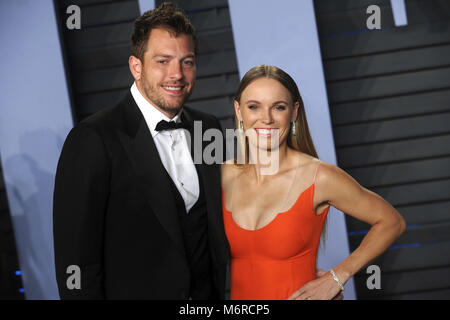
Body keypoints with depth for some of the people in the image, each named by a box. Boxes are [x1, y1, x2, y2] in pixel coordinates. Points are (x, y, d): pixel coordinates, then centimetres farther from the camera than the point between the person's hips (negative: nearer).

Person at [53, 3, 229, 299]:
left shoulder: (208, 128, 3)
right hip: (133, 292, -5)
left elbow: (216, 223, 10)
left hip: (208, 293, 5)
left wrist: (221, 290, 5)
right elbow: (76, 257, -17)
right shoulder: (93, 140, -18)